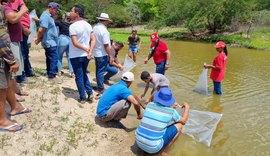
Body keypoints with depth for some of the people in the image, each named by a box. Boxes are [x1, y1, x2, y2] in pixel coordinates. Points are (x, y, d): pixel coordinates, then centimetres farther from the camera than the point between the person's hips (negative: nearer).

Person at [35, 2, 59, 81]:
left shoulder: (48, 16, 16)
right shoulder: (46, 16, -17)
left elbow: (41, 30, 21)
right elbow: (41, 30, -23)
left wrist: (39, 39, 15)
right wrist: (38, 39, -9)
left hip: (50, 42, 10)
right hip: (50, 42, -10)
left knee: (50, 59, 16)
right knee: (54, 59, -8)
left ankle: (49, 74, 26)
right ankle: (52, 76, -3)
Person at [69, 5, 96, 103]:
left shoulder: (73, 26, -15)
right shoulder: (88, 25, 4)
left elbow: (75, 43, -22)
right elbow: (93, 39, -1)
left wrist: (87, 49, -13)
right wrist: (90, 51, -9)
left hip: (76, 56, -6)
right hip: (85, 55, 6)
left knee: (79, 77, 6)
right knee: (84, 74, 22)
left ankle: (83, 98, 13)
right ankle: (90, 93, 15)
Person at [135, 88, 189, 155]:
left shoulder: (149, 105, 1)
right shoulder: (171, 112, -10)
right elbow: (183, 121, 10)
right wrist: (187, 107, 23)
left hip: (138, 142, 5)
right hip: (153, 147, -5)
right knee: (179, 125, 6)